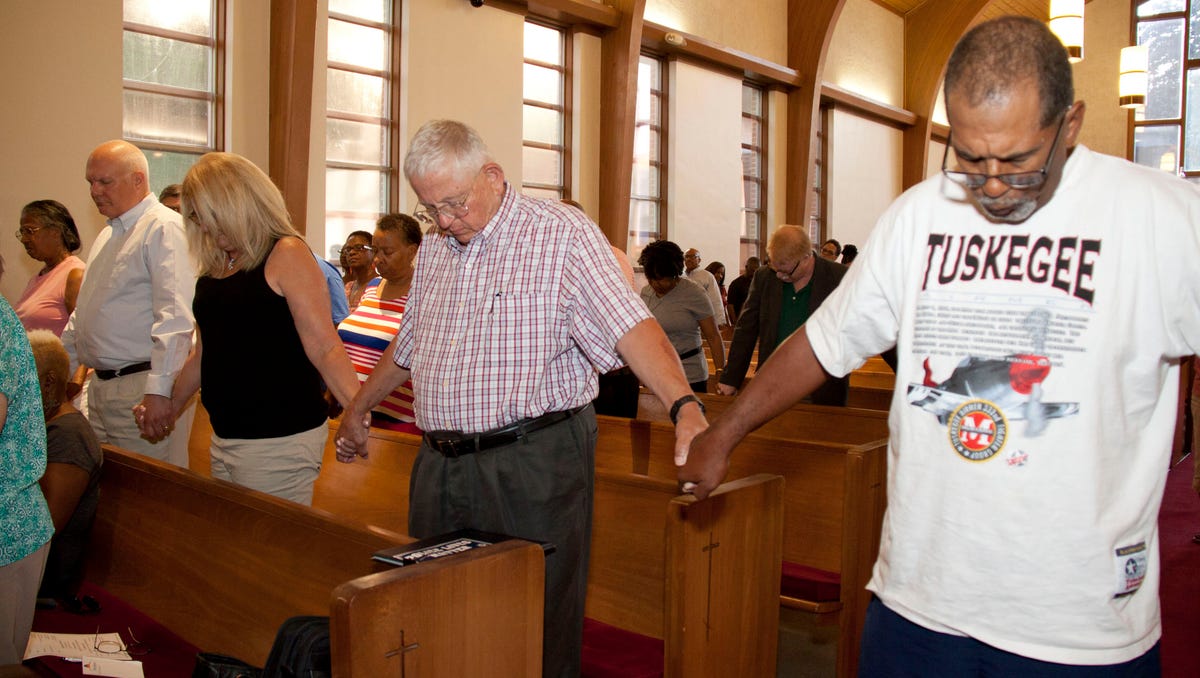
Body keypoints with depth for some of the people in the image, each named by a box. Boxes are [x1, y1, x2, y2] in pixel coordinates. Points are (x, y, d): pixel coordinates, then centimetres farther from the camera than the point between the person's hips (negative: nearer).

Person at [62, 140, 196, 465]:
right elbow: (83, 315, 29)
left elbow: (175, 315, -23)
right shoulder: (108, 235, 20)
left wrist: (159, 391, -29)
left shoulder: (164, 228, -11)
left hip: (143, 388, -9)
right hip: (100, 386, 9)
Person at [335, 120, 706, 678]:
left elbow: (630, 327, -20)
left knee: (538, 628, 3)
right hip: (440, 461, 6)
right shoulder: (433, 250, 13)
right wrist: (357, 410, 33)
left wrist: (684, 406, -34)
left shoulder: (562, 234, -8)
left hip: (534, 463, -6)